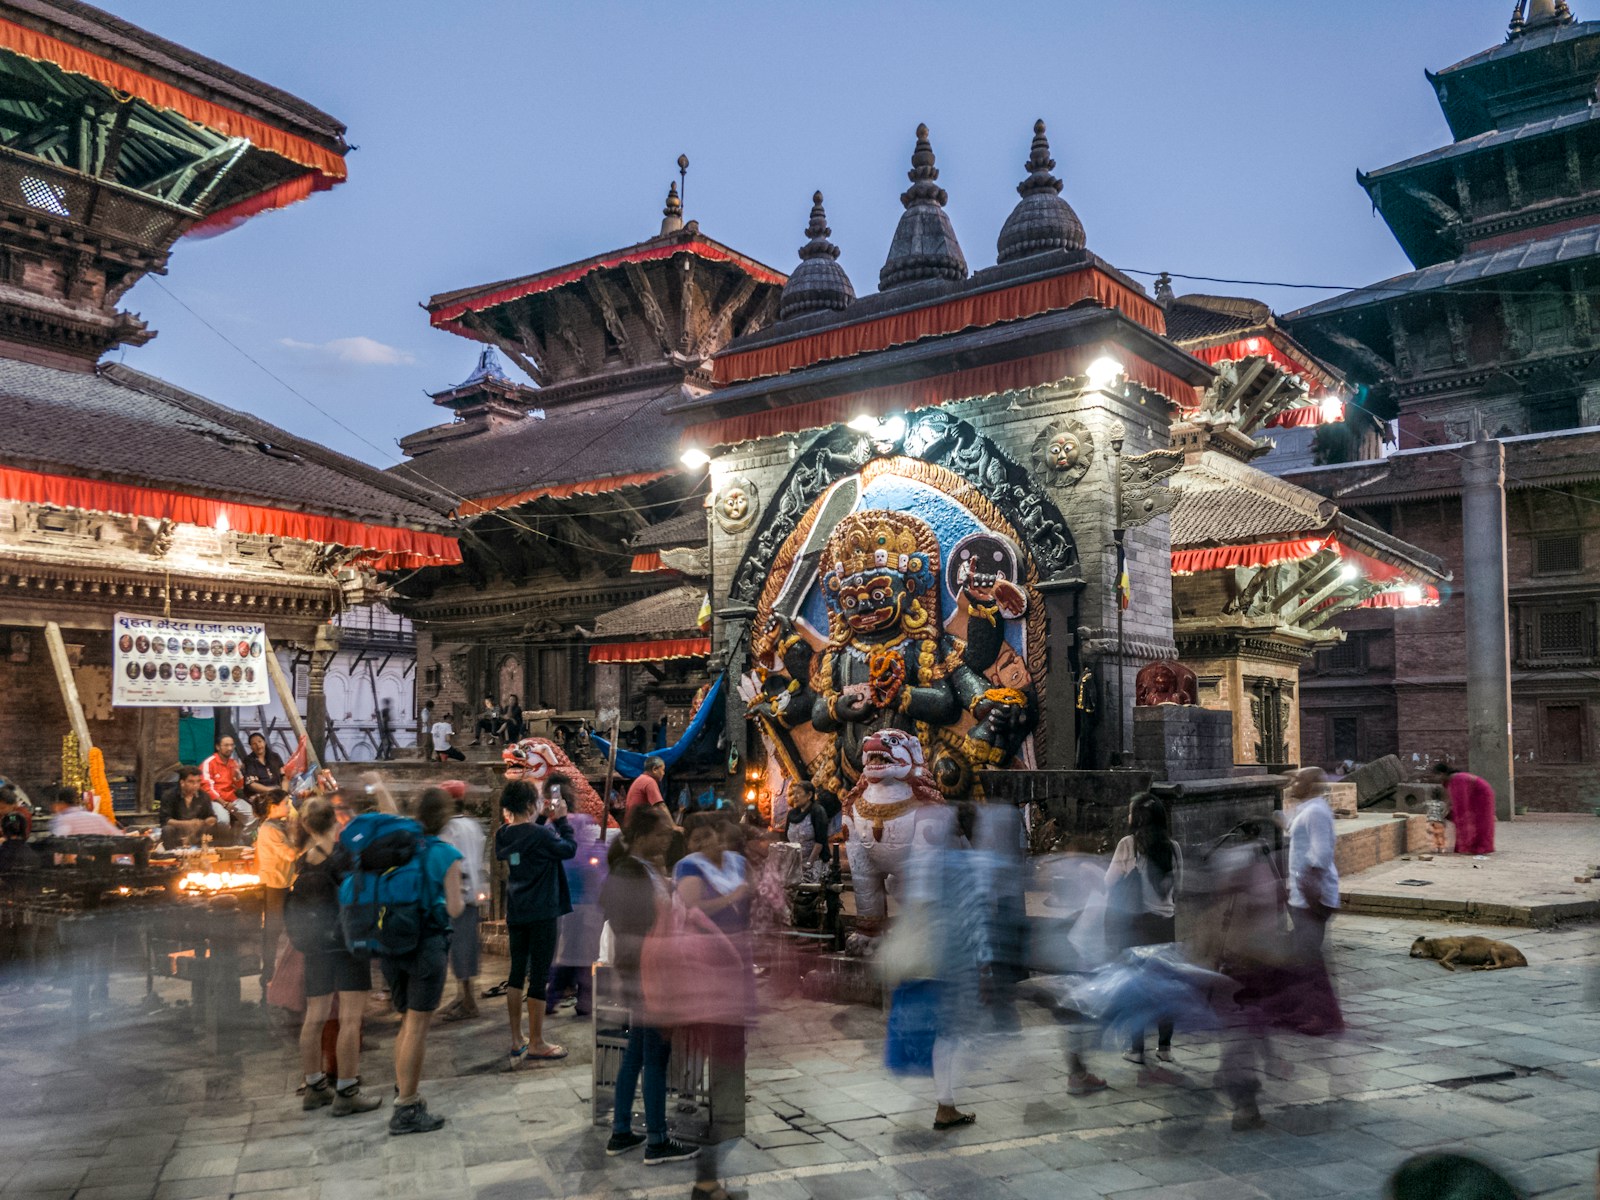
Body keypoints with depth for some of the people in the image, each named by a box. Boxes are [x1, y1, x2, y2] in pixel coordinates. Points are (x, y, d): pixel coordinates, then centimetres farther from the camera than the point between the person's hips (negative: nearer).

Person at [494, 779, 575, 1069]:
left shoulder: (503, 835, 1)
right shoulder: (541, 835, -21)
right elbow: (570, 849, -9)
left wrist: (542, 818, 9)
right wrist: (561, 819, -1)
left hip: (516, 914, 7)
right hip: (542, 914, -7)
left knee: (517, 973, 15)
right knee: (539, 977, 2)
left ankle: (516, 1041, 21)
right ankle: (536, 1044, 9)